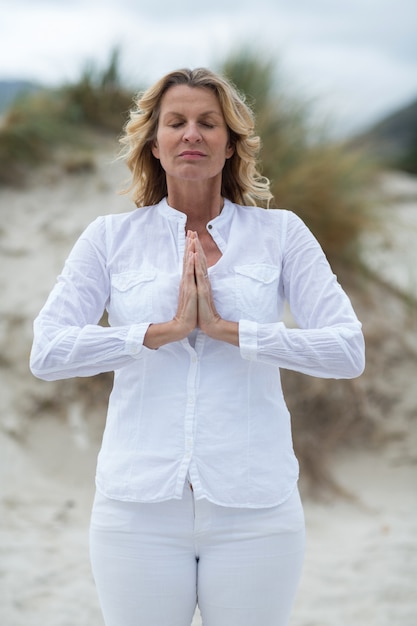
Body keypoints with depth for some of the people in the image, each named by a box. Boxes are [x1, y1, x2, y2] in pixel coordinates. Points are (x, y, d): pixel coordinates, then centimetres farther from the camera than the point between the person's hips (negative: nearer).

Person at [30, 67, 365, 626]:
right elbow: (47, 353, -5)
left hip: (253, 510, 0)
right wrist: (164, 330, -13)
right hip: (139, 508, 0)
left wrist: (226, 329, -13)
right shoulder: (111, 238, 7)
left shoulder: (280, 234, 5)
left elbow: (349, 350, -6)